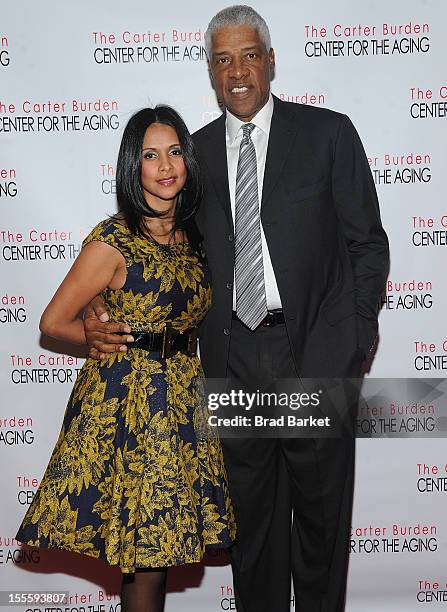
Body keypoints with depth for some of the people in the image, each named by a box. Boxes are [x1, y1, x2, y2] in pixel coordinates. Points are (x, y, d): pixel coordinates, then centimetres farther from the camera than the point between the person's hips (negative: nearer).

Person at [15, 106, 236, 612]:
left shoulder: (193, 235, 8)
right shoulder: (114, 242, -12)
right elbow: (53, 322, -6)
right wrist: (128, 341, 2)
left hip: (182, 396, 6)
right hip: (125, 402, -6)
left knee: (161, 546, 12)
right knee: (144, 555, 1)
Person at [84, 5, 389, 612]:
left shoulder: (328, 133, -1)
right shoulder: (195, 151, 8)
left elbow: (367, 242, 1)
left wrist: (358, 334, -6)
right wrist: (106, 309, -5)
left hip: (317, 355, -2)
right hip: (234, 358, 3)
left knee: (321, 507, 12)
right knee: (251, 511, 16)